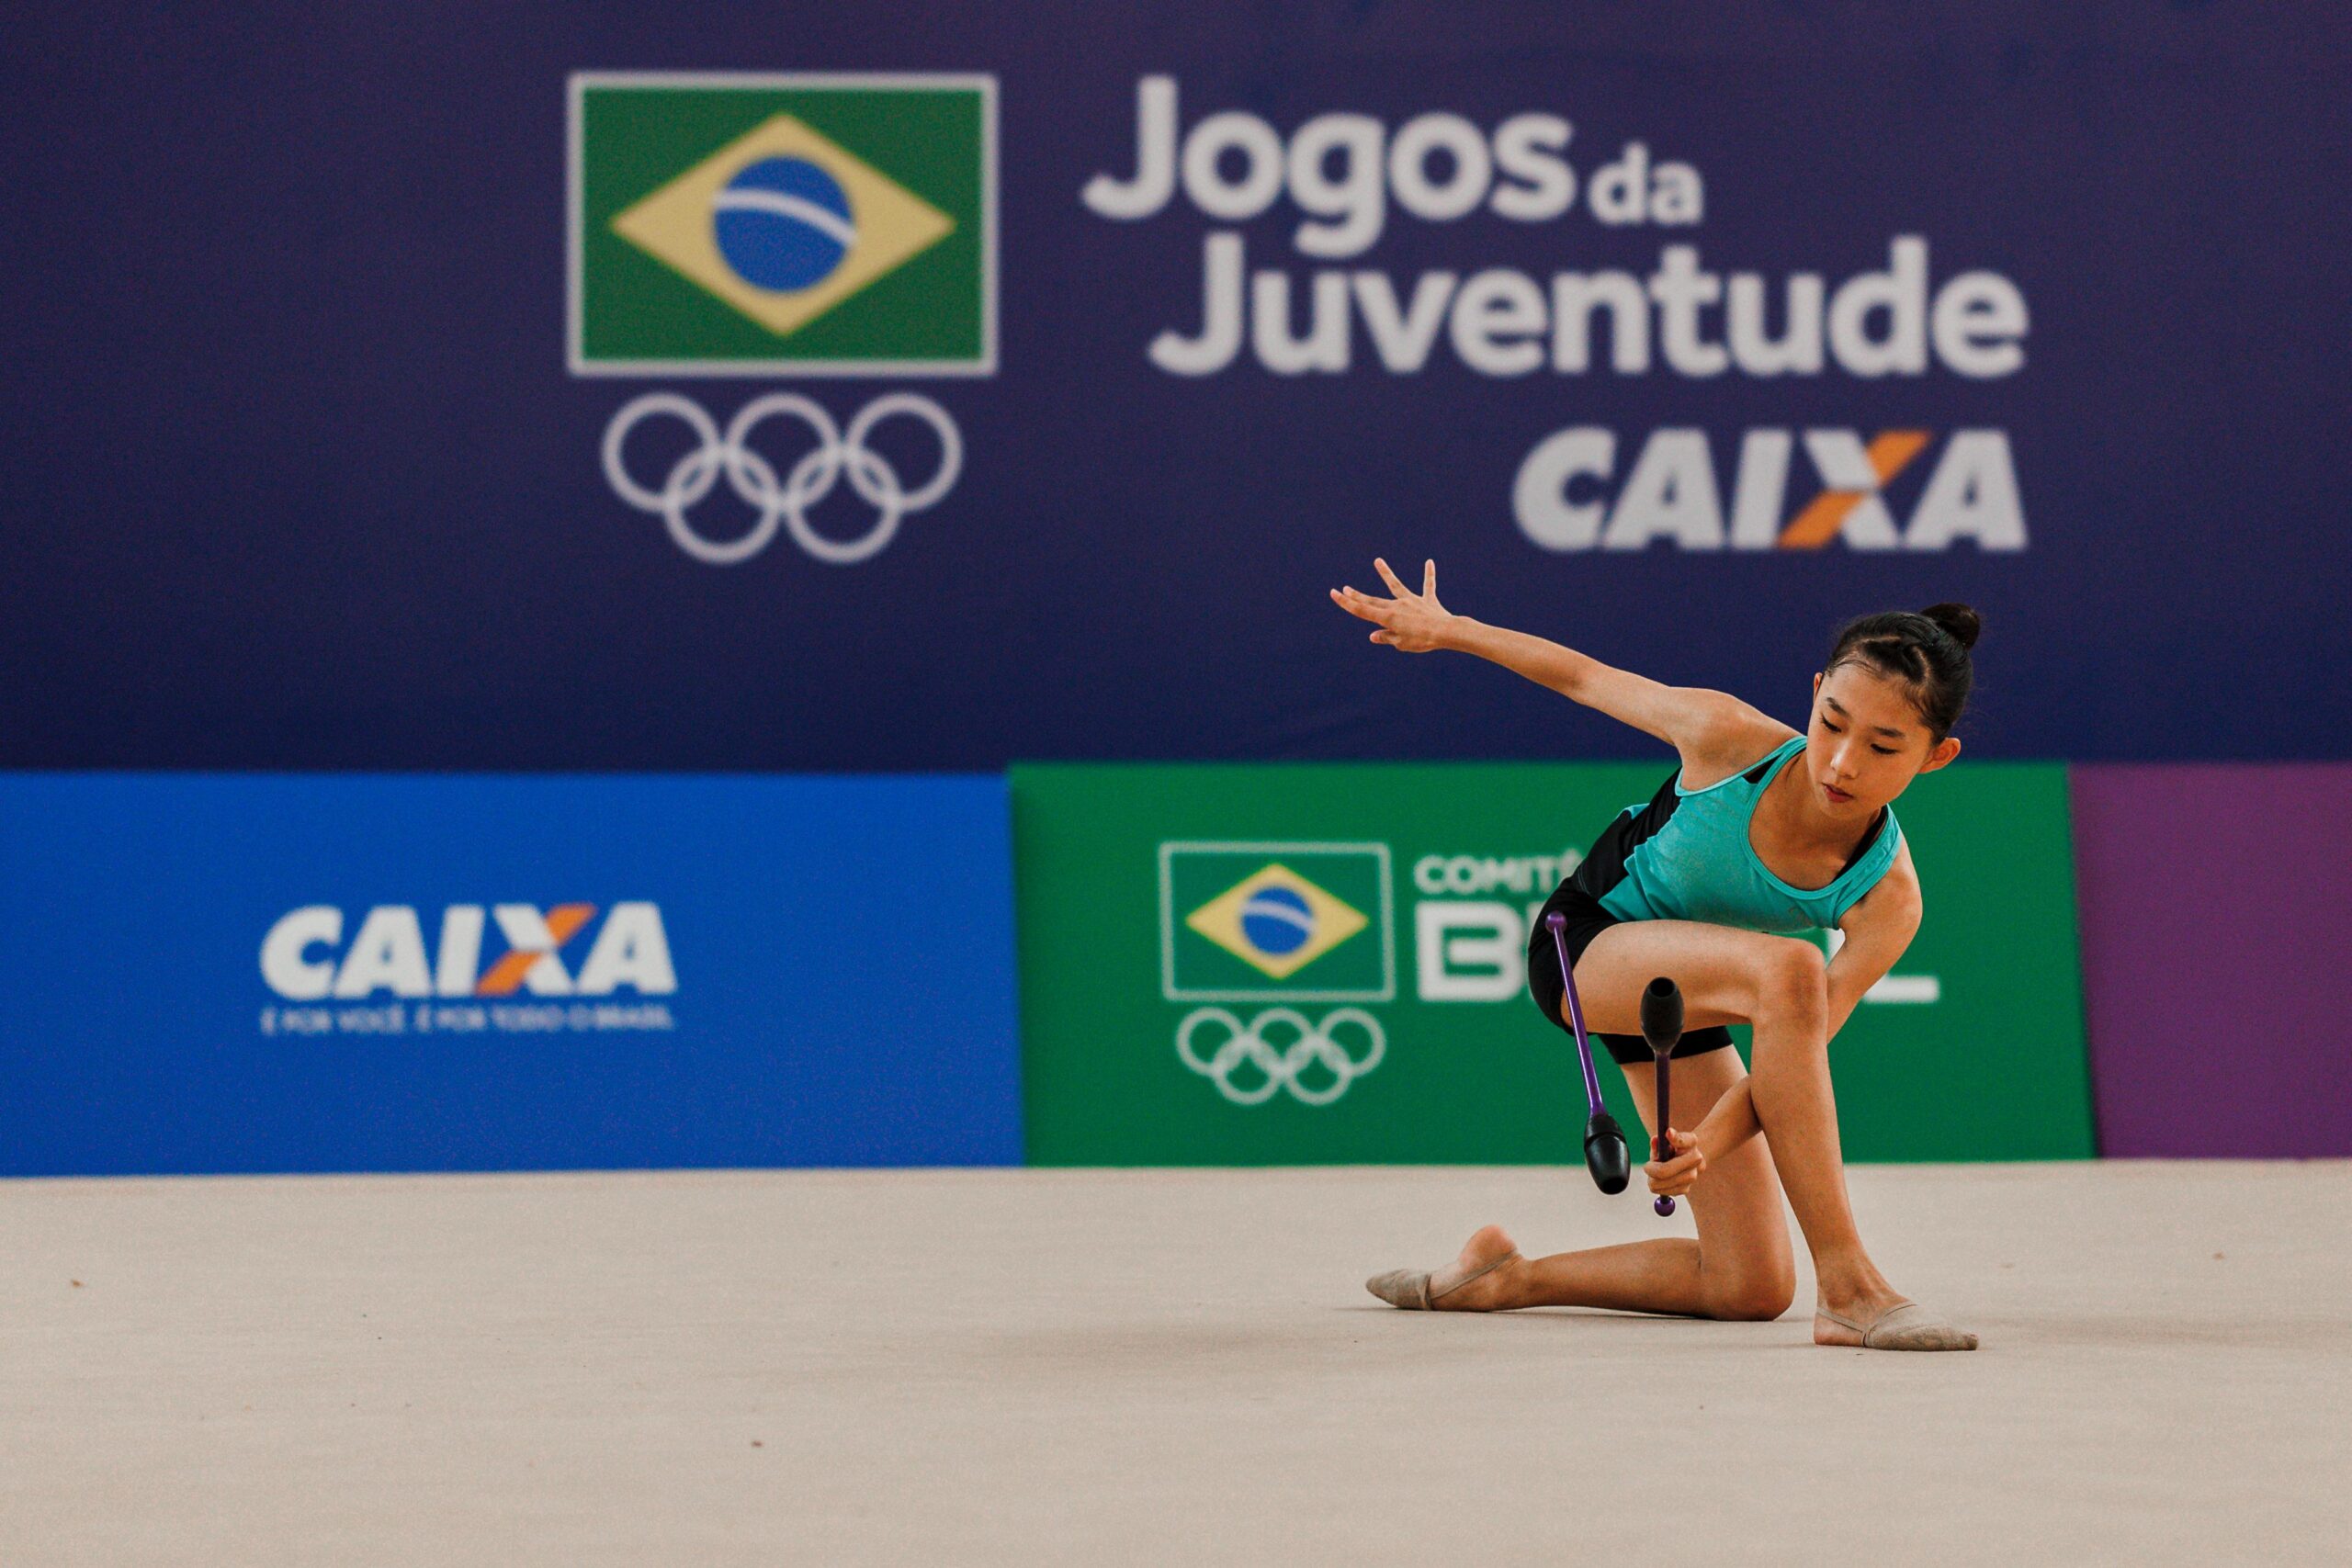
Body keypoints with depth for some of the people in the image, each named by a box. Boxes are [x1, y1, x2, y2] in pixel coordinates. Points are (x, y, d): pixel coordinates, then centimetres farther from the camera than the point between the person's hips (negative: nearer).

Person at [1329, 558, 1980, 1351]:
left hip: (1684, 1003, 4)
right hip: (1584, 944, -4)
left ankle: (1501, 1277, 15)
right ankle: (1847, 1287, -37)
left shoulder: (1888, 899, -23)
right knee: (1787, 965, -37)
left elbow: (1795, 1047, -27)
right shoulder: (1728, 738, -28)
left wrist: (1711, 1142, -45)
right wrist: (1447, 629, 3)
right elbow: (1586, 677, -10)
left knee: (1751, 1288, -5)